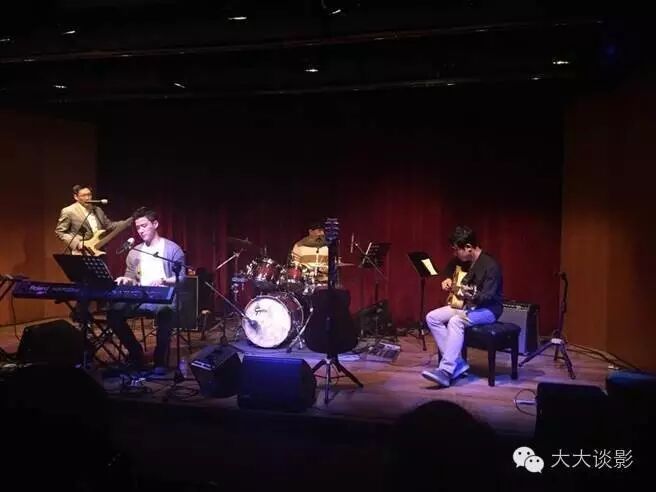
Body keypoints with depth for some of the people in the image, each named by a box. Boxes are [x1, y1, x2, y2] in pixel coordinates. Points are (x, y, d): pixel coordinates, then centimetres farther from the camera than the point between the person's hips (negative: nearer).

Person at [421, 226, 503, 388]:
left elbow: (488, 296, -29)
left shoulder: (490, 265, -21)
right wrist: (447, 280, 4)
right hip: (466, 305, 9)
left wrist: (469, 297, -47)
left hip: (487, 309, -9)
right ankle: (457, 364, -14)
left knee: (456, 321, -35)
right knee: (432, 317, -9)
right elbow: (448, 270, 25)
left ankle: (446, 371, -37)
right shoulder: (461, 260, 3)